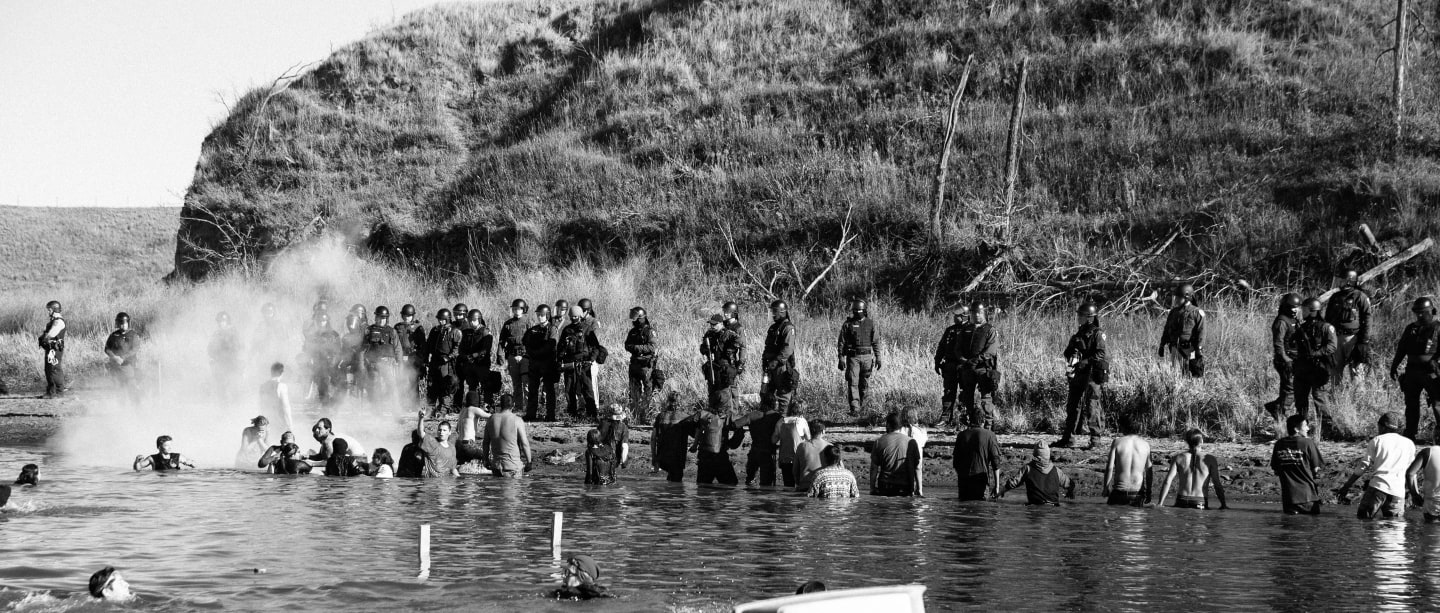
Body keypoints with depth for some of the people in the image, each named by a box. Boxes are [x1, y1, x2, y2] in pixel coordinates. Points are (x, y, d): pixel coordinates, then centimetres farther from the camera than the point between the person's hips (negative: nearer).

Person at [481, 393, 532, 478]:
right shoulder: (517, 420, -9)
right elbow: (524, 443, -8)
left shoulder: (491, 419, 4)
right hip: (513, 465, -4)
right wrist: (529, 462, 2)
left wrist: (486, 460, 22)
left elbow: (485, 443, 10)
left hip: (496, 465, 4)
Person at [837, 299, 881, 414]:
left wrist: (878, 358, 2)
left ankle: (861, 403, 30)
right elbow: (841, 343, 0)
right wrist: (841, 359, -7)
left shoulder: (870, 324, 5)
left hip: (866, 357, 2)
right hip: (852, 357, -2)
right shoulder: (847, 324, 0)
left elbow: (876, 342, 7)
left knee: (864, 383, 8)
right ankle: (854, 408, -15)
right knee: (853, 382, -11)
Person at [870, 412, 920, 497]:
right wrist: (919, 490, 8)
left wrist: (872, 490, 7)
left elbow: (874, 468, 2)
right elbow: (917, 468, 3)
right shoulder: (911, 442, 3)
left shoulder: (879, 442, 3)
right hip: (905, 490, 0)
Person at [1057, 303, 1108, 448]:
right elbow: (1068, 352, 18)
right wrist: (1071, 357, -5)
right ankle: (1068, 439, 16)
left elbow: (1100, 354, -17)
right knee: (1072, 407, 10)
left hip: (1091, 375, -8)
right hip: (1077, 375, 8)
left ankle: (1093, 438, -4)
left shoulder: (1097, 334, -6)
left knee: (1088, 407, -10)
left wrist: (1085, 362, -25)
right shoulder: (1078, 334, 17)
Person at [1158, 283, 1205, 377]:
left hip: (1190, 350, -5)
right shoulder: (1173, 312, 12)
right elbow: (1166, 331, 17)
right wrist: (1162, 347, 13)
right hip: (1176, 350, 5)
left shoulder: (1197, 313, -5)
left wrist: (1198, 350, -14)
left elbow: (1200, 333, -9)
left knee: (1197, 374, -1)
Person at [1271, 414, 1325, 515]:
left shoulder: (1279, 444, 3)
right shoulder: (1308, 443, -10)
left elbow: (1275, 470, 7)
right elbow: (1316, 468, -7)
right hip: (1307, 495, -3)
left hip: (1288, 495, 3)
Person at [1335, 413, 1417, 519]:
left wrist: (1346, 487, 8)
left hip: (1378, 485, -2)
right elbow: (1410, 471, 20)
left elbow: (1363, 467, 5)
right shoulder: (1409, 444, 19)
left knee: (1363, 518, -2)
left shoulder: (1377, 440, 11)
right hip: (1398, 492, 2)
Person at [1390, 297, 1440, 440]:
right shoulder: (1411, 328, 13)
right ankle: (1409, 436, 19)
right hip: (1412, 372, 5)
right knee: (1411, 405, 11)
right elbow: (1401, 349, 19)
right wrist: (1394, 367, 17)